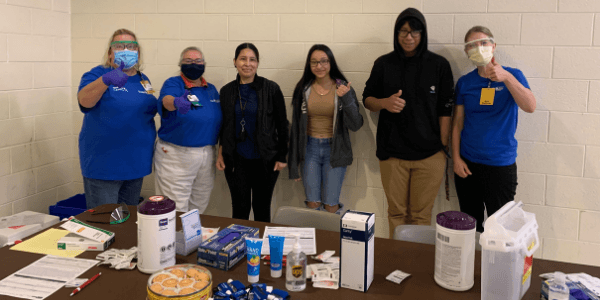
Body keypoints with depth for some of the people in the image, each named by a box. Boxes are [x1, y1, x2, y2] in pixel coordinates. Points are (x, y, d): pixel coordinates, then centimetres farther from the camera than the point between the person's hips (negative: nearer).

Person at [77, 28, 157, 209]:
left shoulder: (143, 80, 9)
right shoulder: (97, 75, -8)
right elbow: (84, 100, -29)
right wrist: (106, 80, -46)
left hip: (136, 164, 5)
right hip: (103, 165, -5)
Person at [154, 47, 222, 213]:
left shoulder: (211, 89, 12)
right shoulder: (173, 84, -5)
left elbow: (218, 118, 18)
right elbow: (167, 100, -28)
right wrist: (177, 102, -52)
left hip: (207, 155, 6)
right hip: (176, 154, -5)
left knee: (200, 206, 16)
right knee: (176, 210, -2)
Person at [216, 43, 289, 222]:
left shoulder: (271, 89, -4)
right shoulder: (227, 91, 5)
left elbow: (282, 124, -1)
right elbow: (224, 126, 13)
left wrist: (282, 156, -4)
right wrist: (221, 153, 7)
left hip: (265, 160, -2)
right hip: (236, 159, 2)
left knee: (262, 208, 9)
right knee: (240, 209, 7)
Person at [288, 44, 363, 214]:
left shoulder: (343, 88, -3)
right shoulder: (303, 89, 1)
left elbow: (355, 125, -8)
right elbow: (295, 126, 6)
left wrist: (347, 98, -23)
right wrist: (294, 163, 8)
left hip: (334, 149, -1)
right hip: (309, 148, 2)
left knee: (331, 206, 0)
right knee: (313, 204, 4)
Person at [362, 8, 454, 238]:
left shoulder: (439, 65, 1)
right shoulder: (384, 64, 5)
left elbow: (445, 110, 2)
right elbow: (367, 99, 12)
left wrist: (443, 148, -2)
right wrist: (384, 103, -10)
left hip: (429, 154, -1)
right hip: (392, 152, 1)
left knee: (421, 215, 5)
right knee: (396, 213, 9)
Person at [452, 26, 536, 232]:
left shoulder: (512, 76, -1)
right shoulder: (464, 82, 5)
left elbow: (530, 107, -19)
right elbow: (457, 123, 7)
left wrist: (506, 77, -31)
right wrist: (456, 158, -1)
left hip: (501, 165, -2)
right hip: (467, 165, 3)